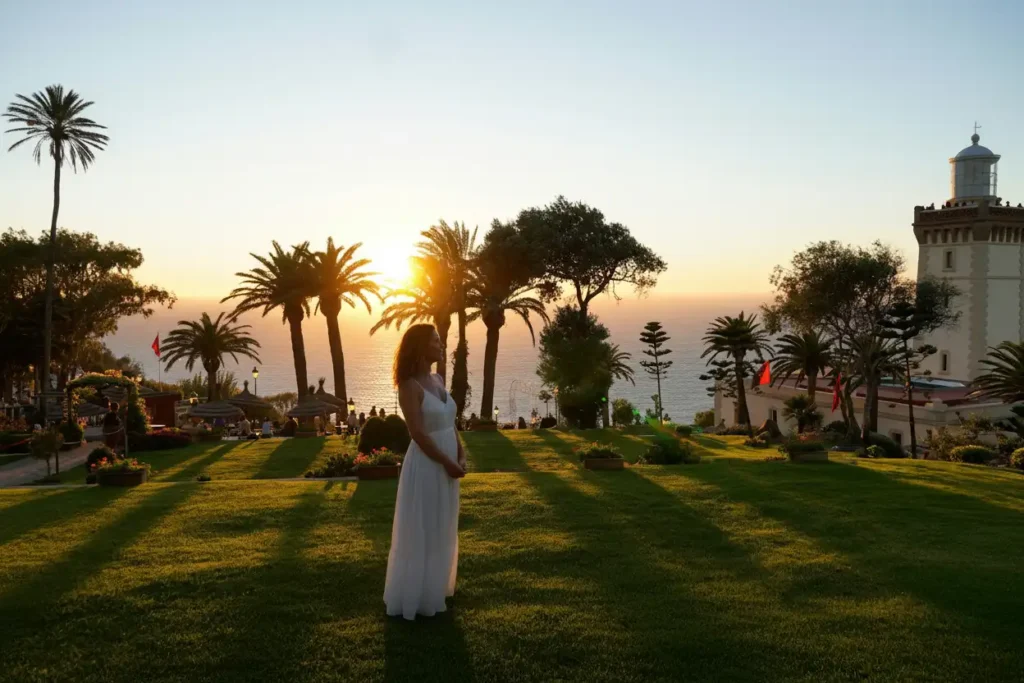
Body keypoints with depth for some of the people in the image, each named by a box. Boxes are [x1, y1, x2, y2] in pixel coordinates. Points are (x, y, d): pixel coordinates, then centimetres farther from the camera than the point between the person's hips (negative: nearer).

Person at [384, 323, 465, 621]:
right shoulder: (410, 386, -16)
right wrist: (448, 462, -17)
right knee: (422, 533, 3)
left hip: (447, 464, 8)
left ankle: (435, 587, 34)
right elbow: (418, 433, -20)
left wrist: (461, 456, -1)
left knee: (441, 531, 19)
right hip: (427, 466, -8)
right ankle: (418, 596, 17)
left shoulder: (438, 381, 8)